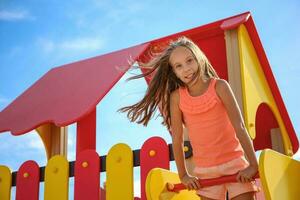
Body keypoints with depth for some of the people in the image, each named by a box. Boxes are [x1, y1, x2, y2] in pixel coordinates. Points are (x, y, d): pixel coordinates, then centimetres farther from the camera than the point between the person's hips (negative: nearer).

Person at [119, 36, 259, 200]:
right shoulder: (177, 97, -7)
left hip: (235, 163, -2)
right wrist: (183, 175, 1)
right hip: (205, 170, 2)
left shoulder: (219, 86, -11)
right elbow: (177, 138, -2)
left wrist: (253, 165, -16)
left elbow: (239, 126, -13)